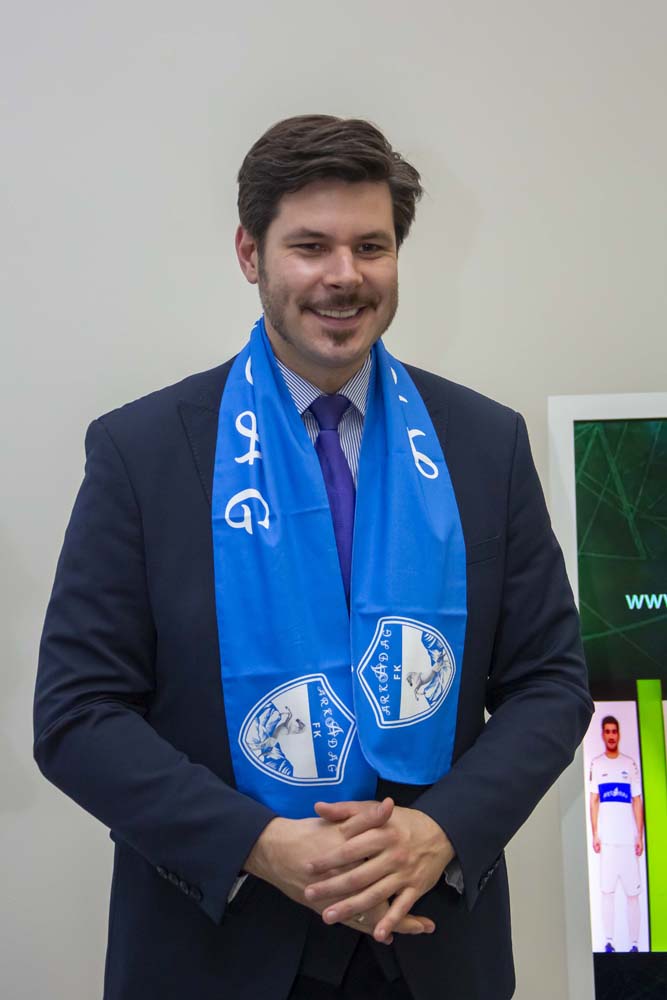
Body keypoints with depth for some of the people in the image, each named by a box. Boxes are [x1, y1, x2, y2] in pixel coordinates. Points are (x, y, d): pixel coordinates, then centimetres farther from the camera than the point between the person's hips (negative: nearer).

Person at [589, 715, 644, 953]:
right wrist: (595, 834, -1)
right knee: (607, 890, 1)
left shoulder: (630, 764, 8)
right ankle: (608, 941, 5)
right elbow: (593, 801, 6)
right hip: (606, 838, 0)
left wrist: (640, 836, 0)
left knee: (632, 891, 0)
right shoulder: (596, 764, 8)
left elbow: (637, 802, 6)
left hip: (629, 838, 0)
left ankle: (634, 943, 6)